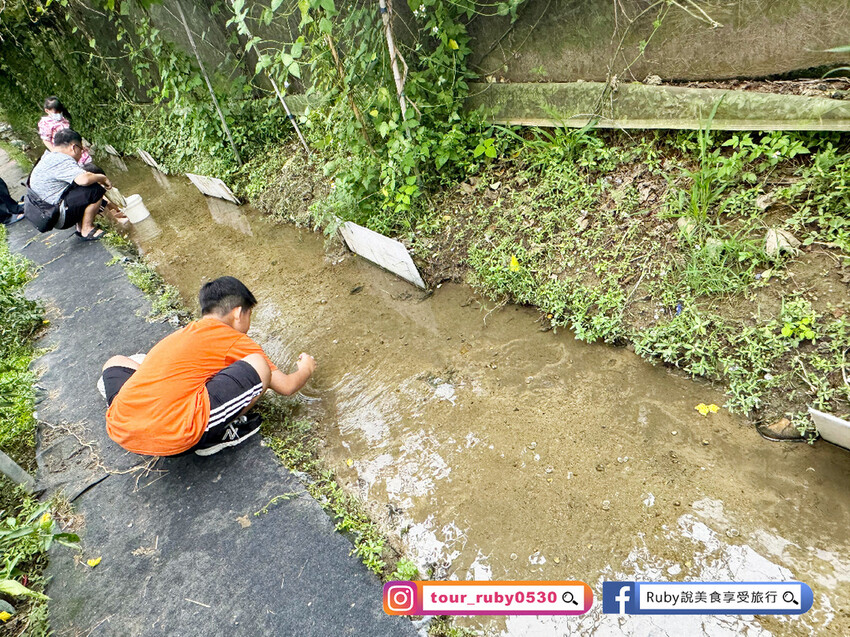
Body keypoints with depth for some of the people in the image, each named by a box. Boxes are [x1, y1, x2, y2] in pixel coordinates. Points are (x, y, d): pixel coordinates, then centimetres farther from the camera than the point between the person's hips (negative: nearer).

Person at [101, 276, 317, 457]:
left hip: (120, 430, 8)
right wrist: (305, 369, 31)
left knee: (117, 361, 36)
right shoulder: (234, 340, 5)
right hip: (173, 435, -8)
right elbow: (286, 386, 9)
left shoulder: (182, 334, 23)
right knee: (258, 367, -5)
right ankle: (216, 436, 7)